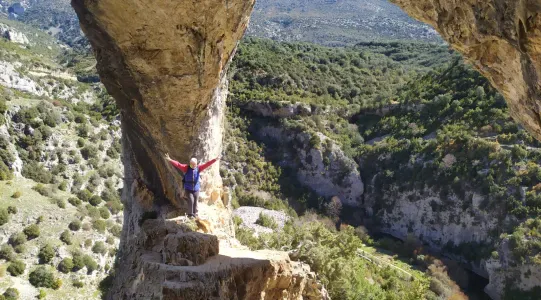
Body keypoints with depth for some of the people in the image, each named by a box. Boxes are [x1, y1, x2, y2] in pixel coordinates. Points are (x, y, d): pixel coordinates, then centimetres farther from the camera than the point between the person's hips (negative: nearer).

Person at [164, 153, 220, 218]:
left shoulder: (198, 168, -4)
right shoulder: (186, 168, -9)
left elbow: (207, 164, -9)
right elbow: (178, 164, -19)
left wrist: (215, 160, -16)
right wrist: (170, 160, -31)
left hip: (196, 189, 2)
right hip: (188, 189, -2)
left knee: (195, 202, 7)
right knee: (191, 200, -14)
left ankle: (194, 214, 26)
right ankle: (190, 214, 3)